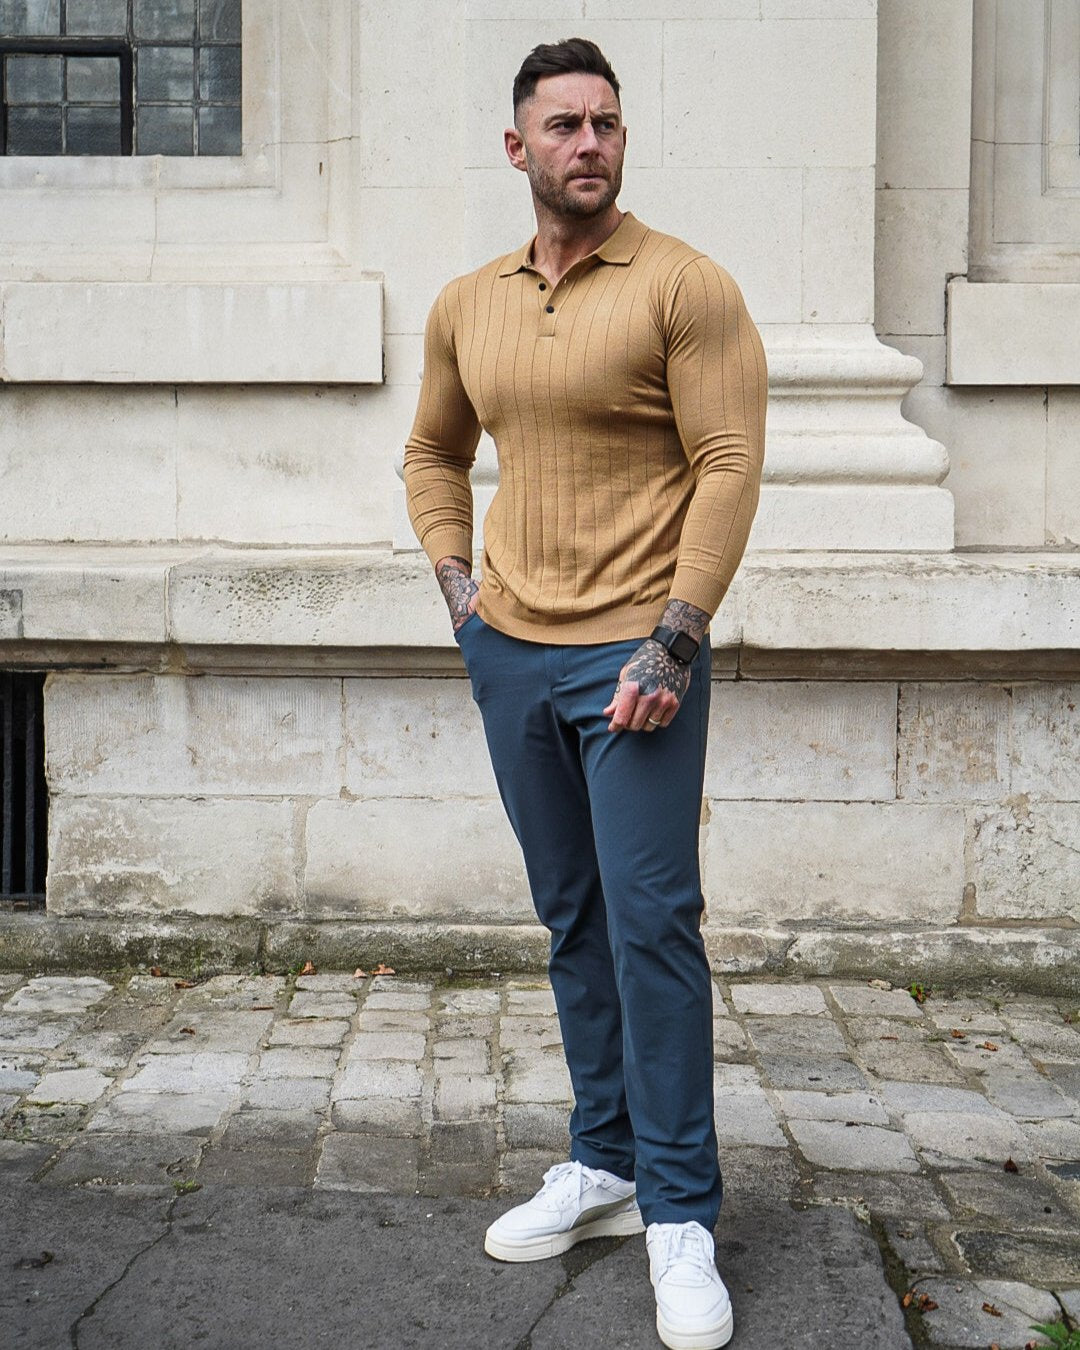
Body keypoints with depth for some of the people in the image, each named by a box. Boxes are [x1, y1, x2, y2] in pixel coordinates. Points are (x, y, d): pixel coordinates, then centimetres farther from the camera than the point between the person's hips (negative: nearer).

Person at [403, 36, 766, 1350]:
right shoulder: (465, 306, 10)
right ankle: (603, 1163, 27)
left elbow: (730, 463, -11)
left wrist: (672, 641, -17)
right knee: (571, 919, 13)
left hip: (634, 652, -5)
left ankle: (679, 1215, 6)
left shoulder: (683, 285, -6)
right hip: (509, 653, 6)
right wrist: (455, 583, 9)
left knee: (652, 921, -6)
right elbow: (432, 452, 24)